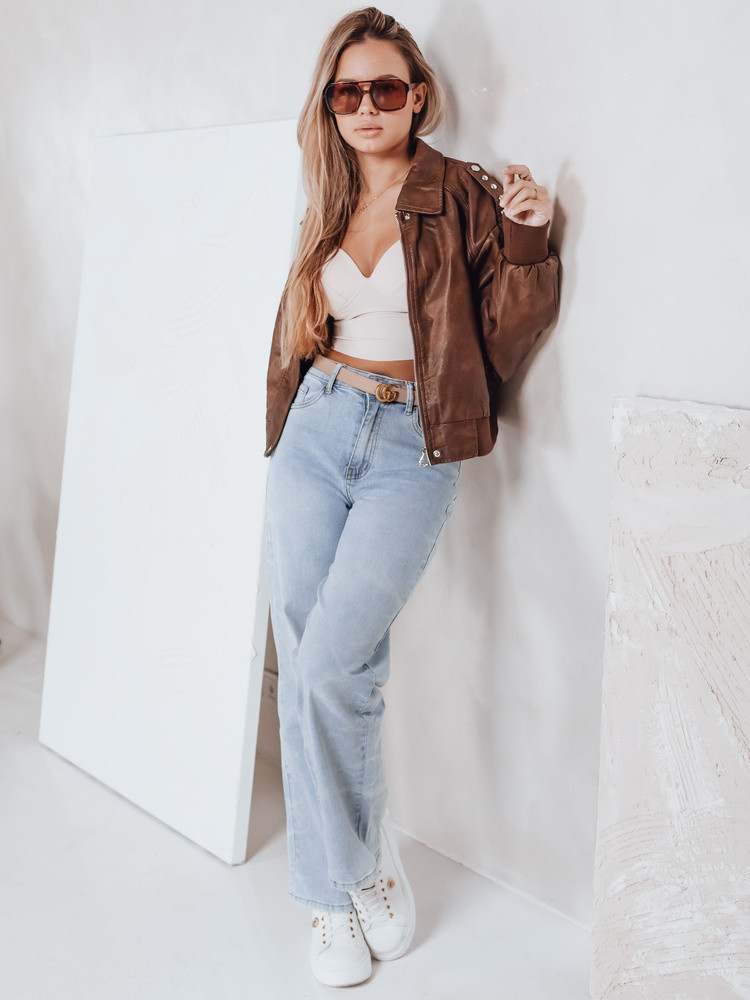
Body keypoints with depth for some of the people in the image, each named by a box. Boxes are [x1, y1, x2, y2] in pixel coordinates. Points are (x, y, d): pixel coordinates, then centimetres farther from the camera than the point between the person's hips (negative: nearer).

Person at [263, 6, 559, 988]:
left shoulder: (464, 196, 0)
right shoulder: (326, 206, 13)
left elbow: (502, 343, -3)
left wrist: (527, 241, -14)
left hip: (412, 449, -4)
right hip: (316, 433, 4)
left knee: (331, 664, -15)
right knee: (302, 669, 2)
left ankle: (362, 859, 11)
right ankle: (342, 887, 19)